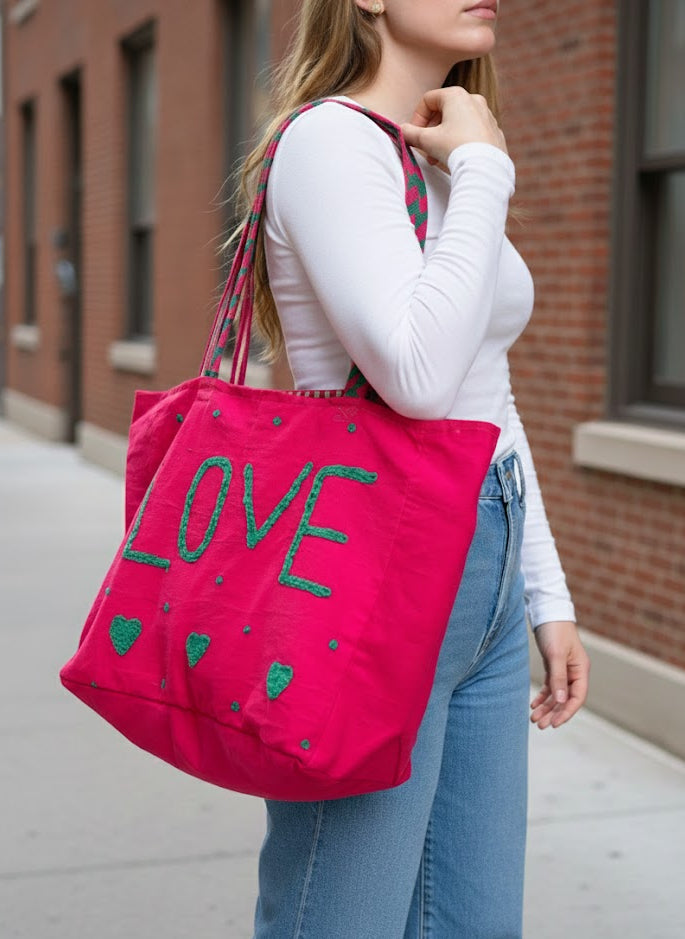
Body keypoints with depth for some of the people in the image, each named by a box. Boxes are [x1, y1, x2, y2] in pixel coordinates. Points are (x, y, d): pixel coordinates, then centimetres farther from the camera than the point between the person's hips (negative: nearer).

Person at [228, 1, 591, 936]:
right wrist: (483, 169, -15)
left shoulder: (445, 169, 17)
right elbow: (420, 375, -26)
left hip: (481, 582, 9)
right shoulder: (329, 139, -11)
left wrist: (546, 594, 18)